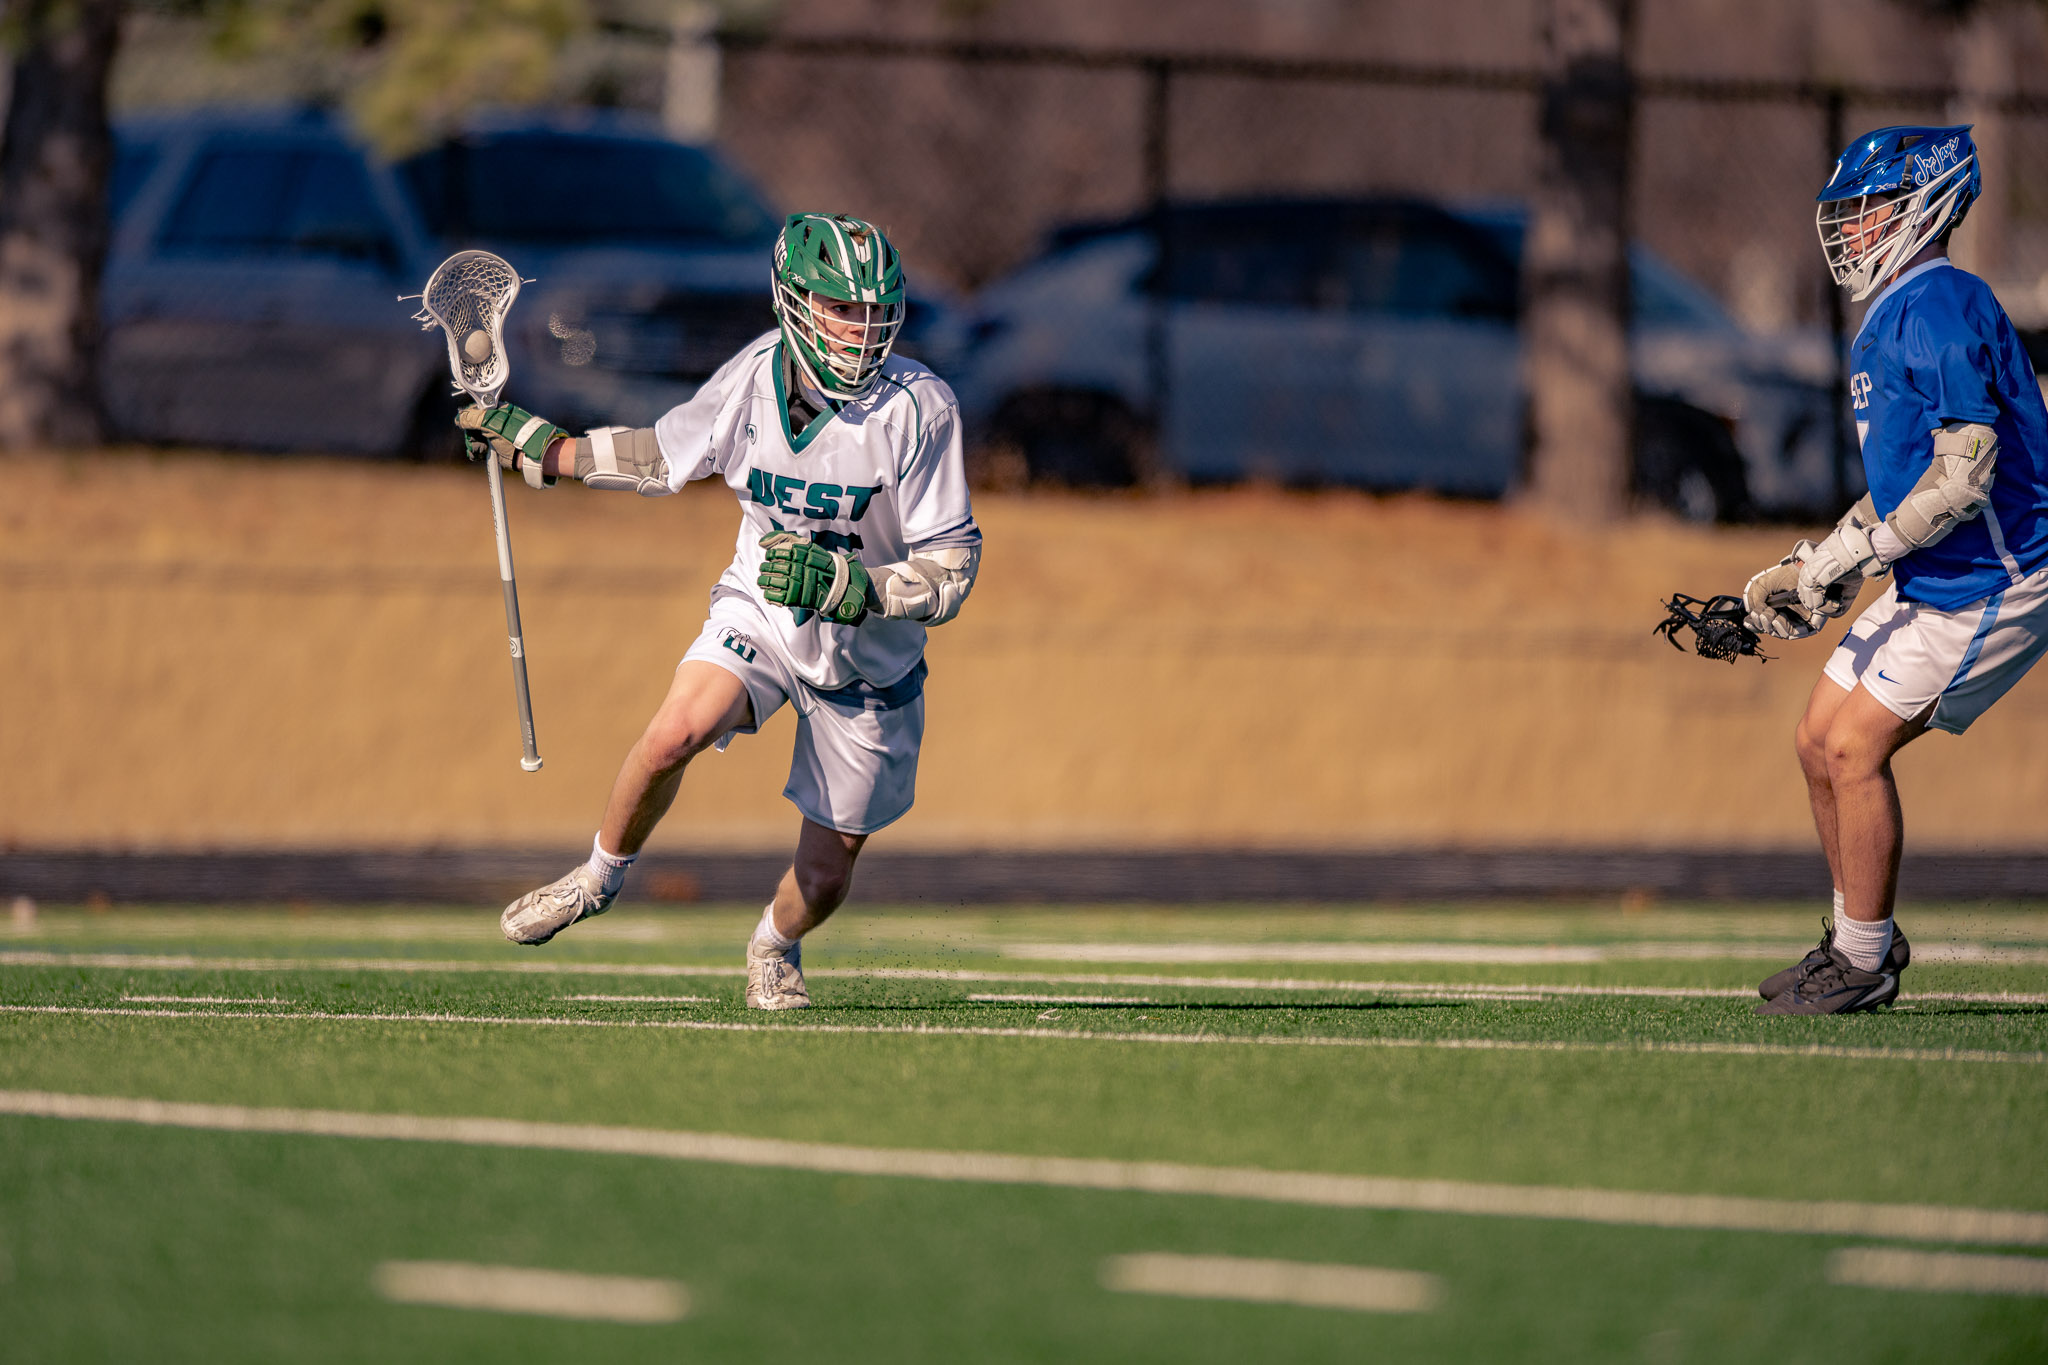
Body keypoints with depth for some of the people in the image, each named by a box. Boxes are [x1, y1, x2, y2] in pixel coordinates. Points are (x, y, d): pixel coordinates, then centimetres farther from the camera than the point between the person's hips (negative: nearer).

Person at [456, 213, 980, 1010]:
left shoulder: (919, 407, -24)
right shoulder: (753, 378, -13)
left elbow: (950, 568, -20)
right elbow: (664, 457, 9)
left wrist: (847, 584, -35)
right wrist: (539, 449, 10)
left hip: (870, 658, -1)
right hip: (759, 611, 1)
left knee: (824, 877, 4)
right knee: (677, 733, -28)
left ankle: (775, 947, 41)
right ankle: (602, 875, 0)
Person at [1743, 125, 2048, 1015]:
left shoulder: (1939, 308, -19)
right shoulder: (1891, 317, 14)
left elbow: (1964, 476, -26)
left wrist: (1852, 557, -22)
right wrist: (1812, 573, 13)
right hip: (1933, 584, 10)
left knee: (1854, 746, -12)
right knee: (1819, 741, 10)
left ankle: (1862, 965, -2)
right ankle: (1861, 938, 21)